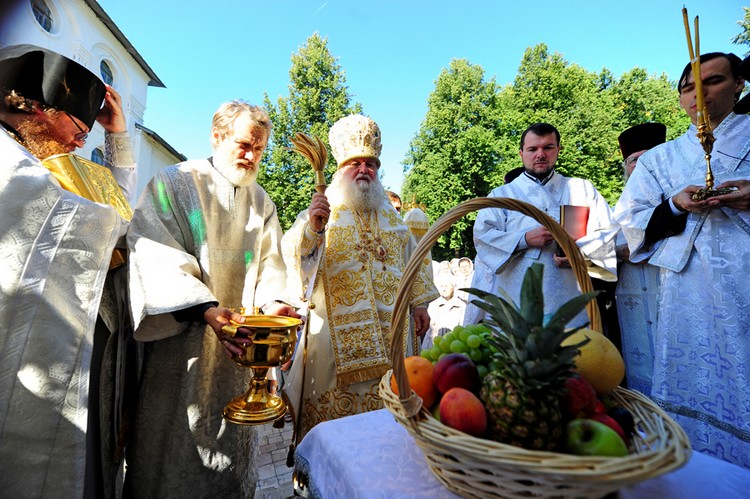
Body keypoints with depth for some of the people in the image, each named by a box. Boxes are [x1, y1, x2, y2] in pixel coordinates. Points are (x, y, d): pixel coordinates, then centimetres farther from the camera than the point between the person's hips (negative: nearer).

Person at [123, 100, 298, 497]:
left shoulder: (261, 201, 11)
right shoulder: (175, 183, -4)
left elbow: (270, 261, 7)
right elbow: (158, 256, -14)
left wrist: (271, 301, -14)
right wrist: (205, 309, -27)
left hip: (238, 340, 4)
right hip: (180, 337, -3)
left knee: (232, 439, 14)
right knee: (174, 443, 7)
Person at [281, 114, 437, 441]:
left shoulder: (391, 215, 15)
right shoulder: (321, 213, 2)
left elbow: (414, 259, 18)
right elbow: (294, 256, -14)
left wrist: (419, 302, 11)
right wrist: (313, 229, -33)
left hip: (392, 331, 4)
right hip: (338, 334, -3)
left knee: (389, 407, 12)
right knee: (334, 410, 4)